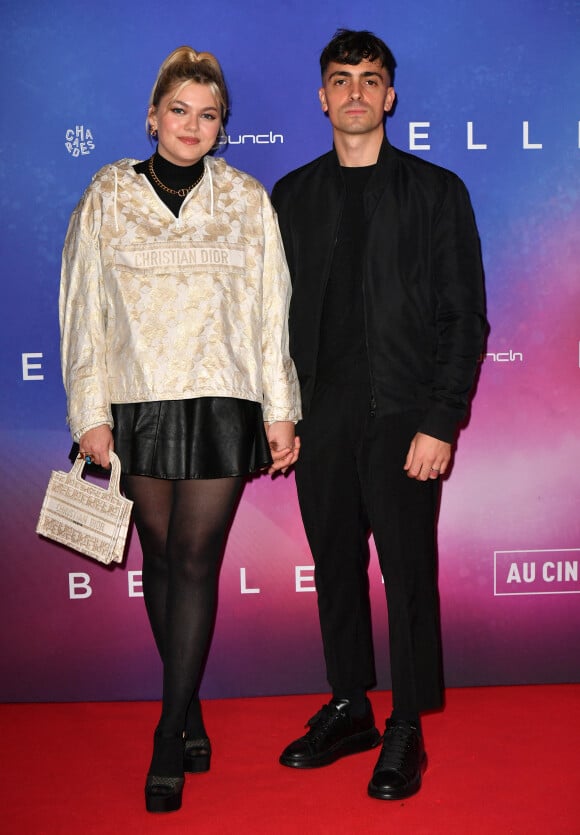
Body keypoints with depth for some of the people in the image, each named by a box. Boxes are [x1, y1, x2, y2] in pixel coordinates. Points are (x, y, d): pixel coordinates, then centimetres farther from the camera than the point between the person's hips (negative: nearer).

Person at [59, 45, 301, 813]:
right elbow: (84, 310, 3)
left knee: (196, 561, -3)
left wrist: (280, 411, 1)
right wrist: (90, 413, -2)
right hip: (137, 403, 1)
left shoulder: (247, 200, 4)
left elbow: (271, 311, 4)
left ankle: (172, 735, 6)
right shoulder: (108, 196, 4)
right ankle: (188, 710, 25)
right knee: (160, 557, 9)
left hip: (220, 403, -1)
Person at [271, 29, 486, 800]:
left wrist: (441, 423, -11)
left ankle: (406, 734, 15)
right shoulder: (292, 196, 11)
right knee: (335, 568, 11)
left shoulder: (435, 192, 2)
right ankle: (349, 709, 27)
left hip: (402, 419, -3)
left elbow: (465, 316, -3)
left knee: (408, 575, 2)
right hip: (320, 419, 4)